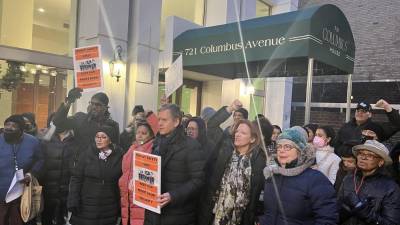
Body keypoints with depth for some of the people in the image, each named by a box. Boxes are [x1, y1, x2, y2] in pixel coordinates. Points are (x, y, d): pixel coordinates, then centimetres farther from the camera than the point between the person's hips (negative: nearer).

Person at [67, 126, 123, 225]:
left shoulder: (119, 157, -3)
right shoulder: (86, 155, -2)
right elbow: (76, 179, -2)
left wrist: (122, 205, -3)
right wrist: (73, 202, -9)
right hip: (86, 206, 0)